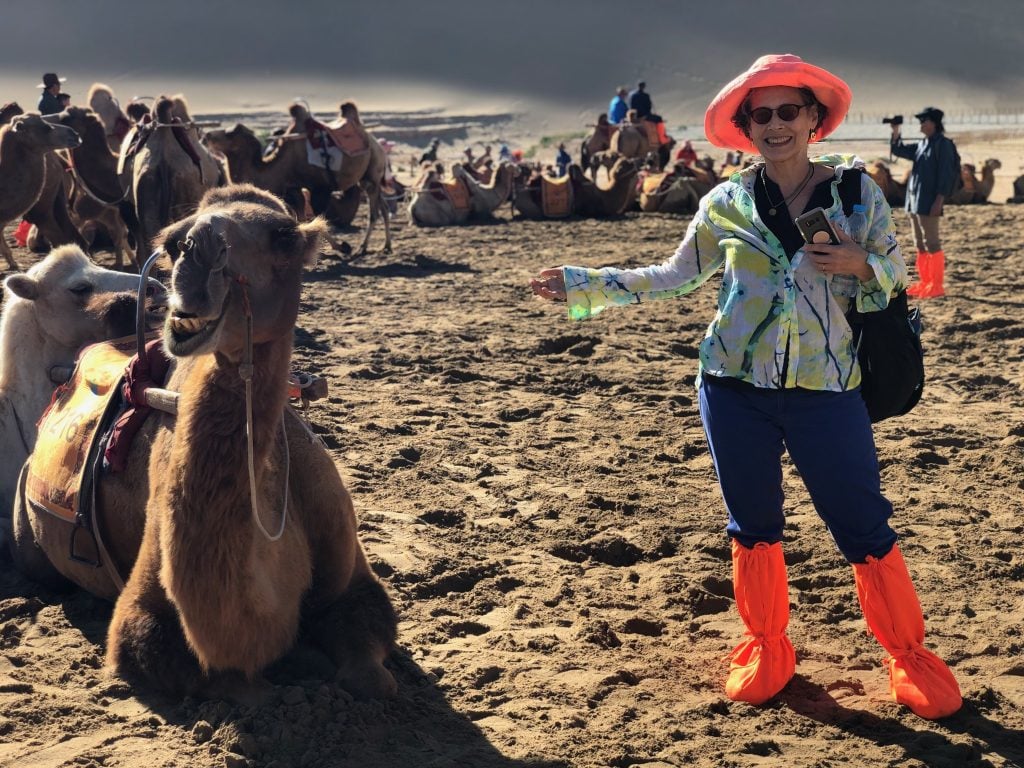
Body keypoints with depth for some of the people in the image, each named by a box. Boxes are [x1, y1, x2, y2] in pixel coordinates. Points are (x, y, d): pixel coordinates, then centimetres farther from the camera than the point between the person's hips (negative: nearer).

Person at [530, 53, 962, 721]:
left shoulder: (857, 189, 1)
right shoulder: (726, 204, 3)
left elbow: (895, 274, 8)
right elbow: (674, 276, 11)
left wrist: (861, 265, -16)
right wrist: (581, 284, 6)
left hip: (826, 390, -1)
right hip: (736, 389, 2)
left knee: (865, 528, 1)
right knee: (754, 527, 11)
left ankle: (910, 654, 17)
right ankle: (766, 647, 28)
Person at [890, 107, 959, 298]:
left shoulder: (943, 144, -9)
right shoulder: (922, 145, 15)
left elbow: (946, 173, -14)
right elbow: (898, 150, 24)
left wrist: (939, 200, -19)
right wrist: (896, 132, 7)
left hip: (929, 202, -9)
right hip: (914, 199, 9)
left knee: (931, 243, -8)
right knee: (920, 245, 12)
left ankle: (936, 286, -5)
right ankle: (925, 282, 19)